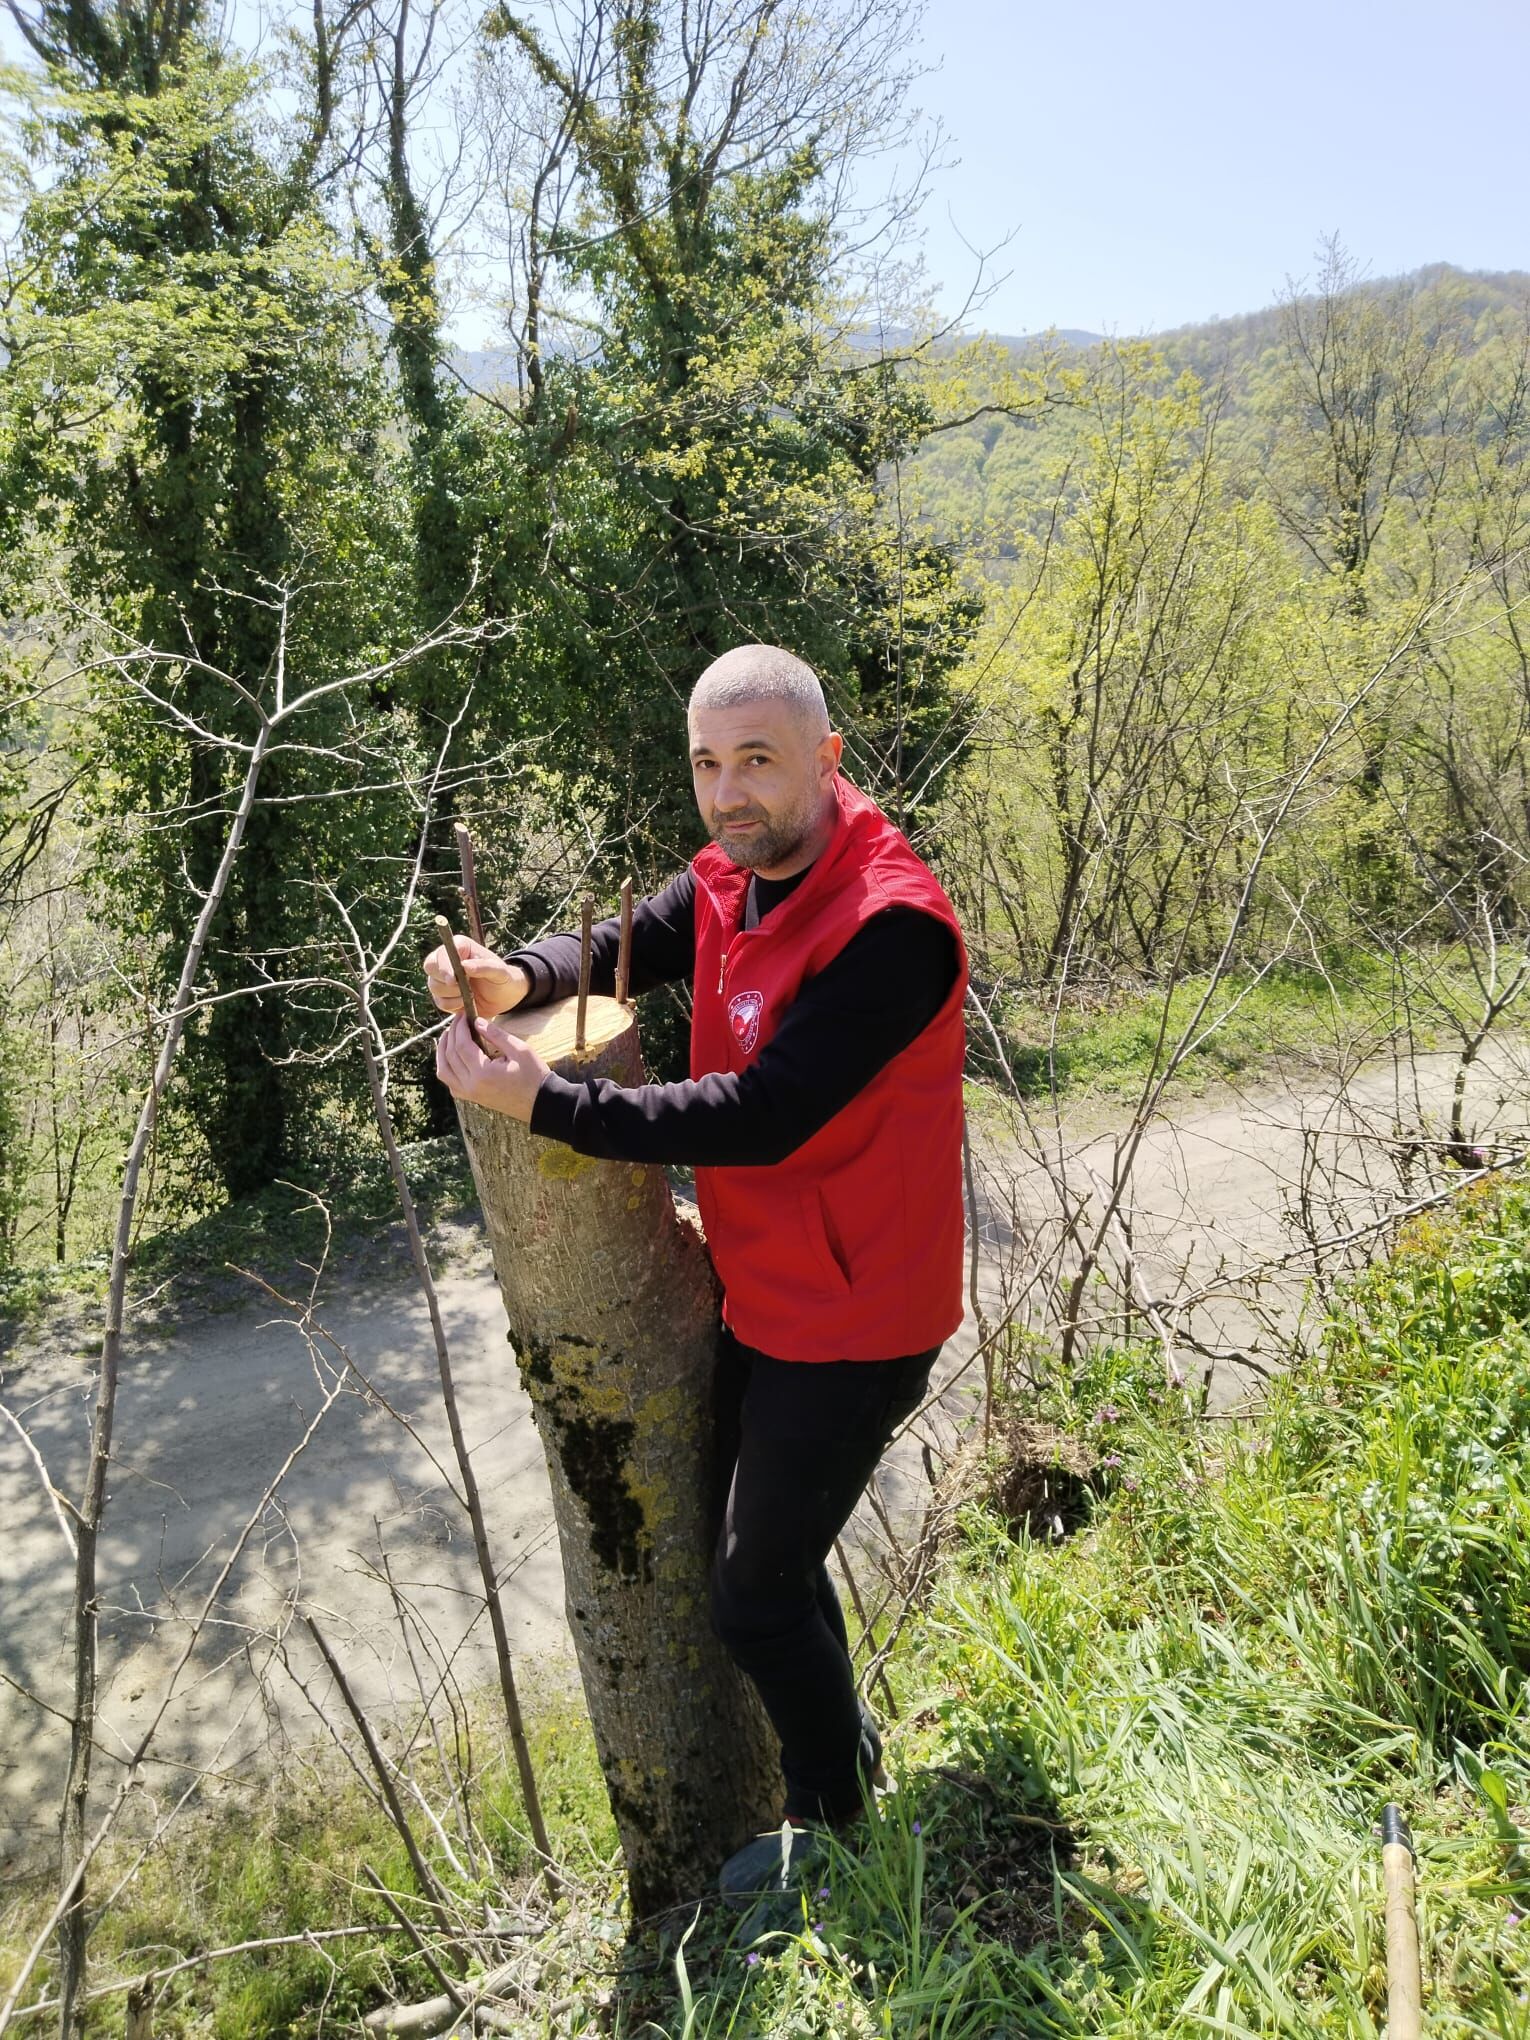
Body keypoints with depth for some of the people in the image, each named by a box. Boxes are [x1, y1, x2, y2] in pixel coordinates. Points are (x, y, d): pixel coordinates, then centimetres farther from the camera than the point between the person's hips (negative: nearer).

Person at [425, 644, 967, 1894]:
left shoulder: (890, 925, -29)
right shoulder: (733, 876, -2)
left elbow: (763, 1116, -32)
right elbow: (623, 948, 6)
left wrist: (544, 1102, -32)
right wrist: (518, 979, -17)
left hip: (849, 1331, -9)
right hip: (762, 1300, 9)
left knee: (758, 1599, 6)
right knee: (756, 1543, 26)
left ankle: (832, 1816, 35)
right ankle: (844, 1737, 52)